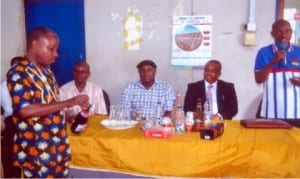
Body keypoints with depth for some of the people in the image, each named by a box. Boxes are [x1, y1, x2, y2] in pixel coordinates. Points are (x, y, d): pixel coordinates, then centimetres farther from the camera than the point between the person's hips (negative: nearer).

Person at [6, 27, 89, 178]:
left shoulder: (46, 71, 11)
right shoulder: (18, 73, -15)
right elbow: (26, 110, -27)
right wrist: (70, 102, -25)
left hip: (57, 146, 8)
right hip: (35, 151, -8)